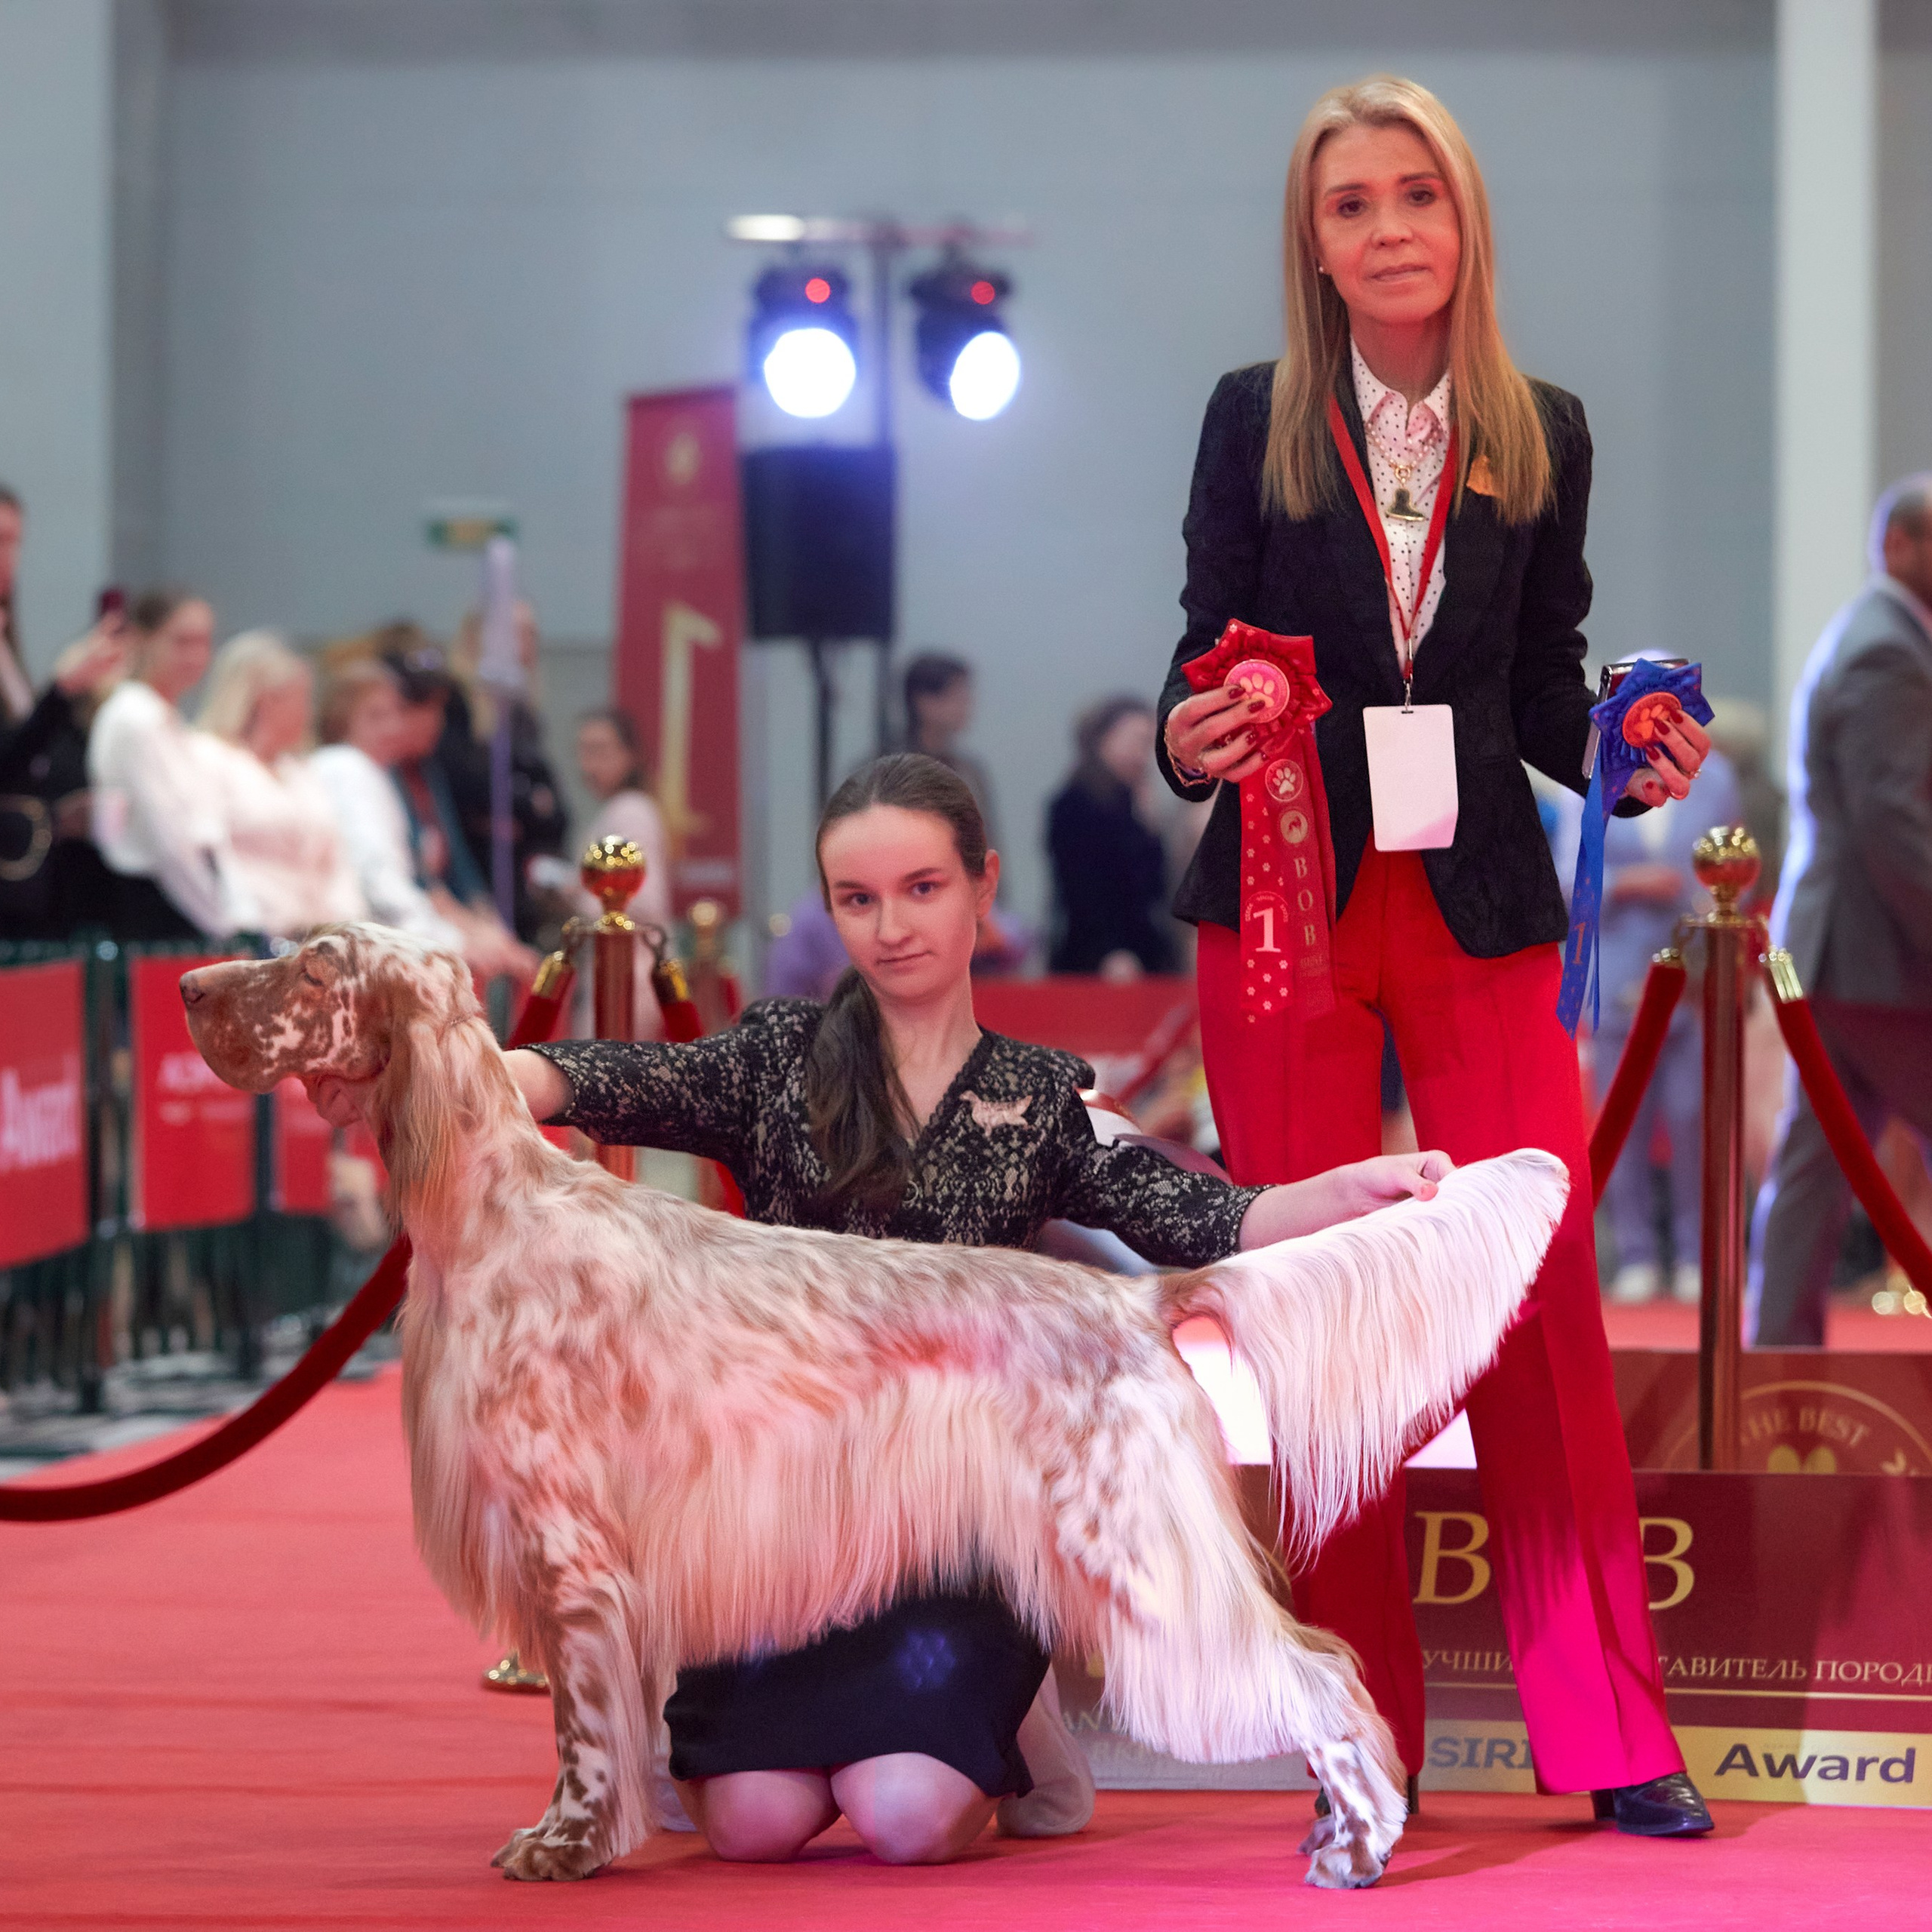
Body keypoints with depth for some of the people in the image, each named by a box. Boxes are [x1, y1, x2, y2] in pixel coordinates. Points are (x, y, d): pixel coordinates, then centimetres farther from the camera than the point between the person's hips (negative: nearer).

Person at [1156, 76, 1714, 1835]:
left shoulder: (1542, 435, 5)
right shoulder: (1256, 421, 2)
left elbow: (1543, 685, 10)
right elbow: (1211, 649, 5)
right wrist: (1192, 742, -16)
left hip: (1482, 902, 0)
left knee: (1545, 1291, -4)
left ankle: (1609, 1732, 4)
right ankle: (1365, 1730, 11)